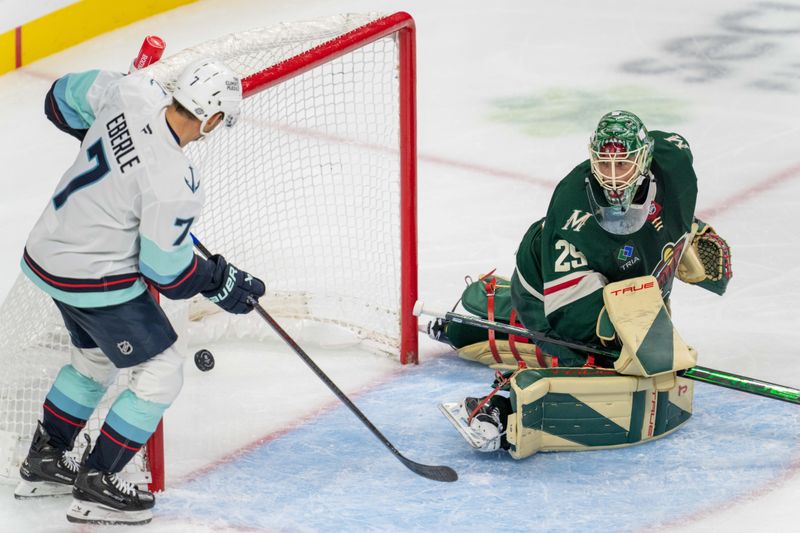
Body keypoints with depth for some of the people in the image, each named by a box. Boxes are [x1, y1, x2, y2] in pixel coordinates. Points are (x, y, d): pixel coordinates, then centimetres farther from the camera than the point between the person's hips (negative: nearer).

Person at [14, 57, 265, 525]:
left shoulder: (133, 94, -13)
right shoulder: (174, 184, -31)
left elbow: (65, 97, 8)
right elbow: (167, 272, -19)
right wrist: (224, 283, -3)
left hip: (50, 250, 9)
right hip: (97, 280, -9)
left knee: (95, 357, 29)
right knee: (161, 372, 5)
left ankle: (44, 463, 42)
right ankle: (95, 487, 10)